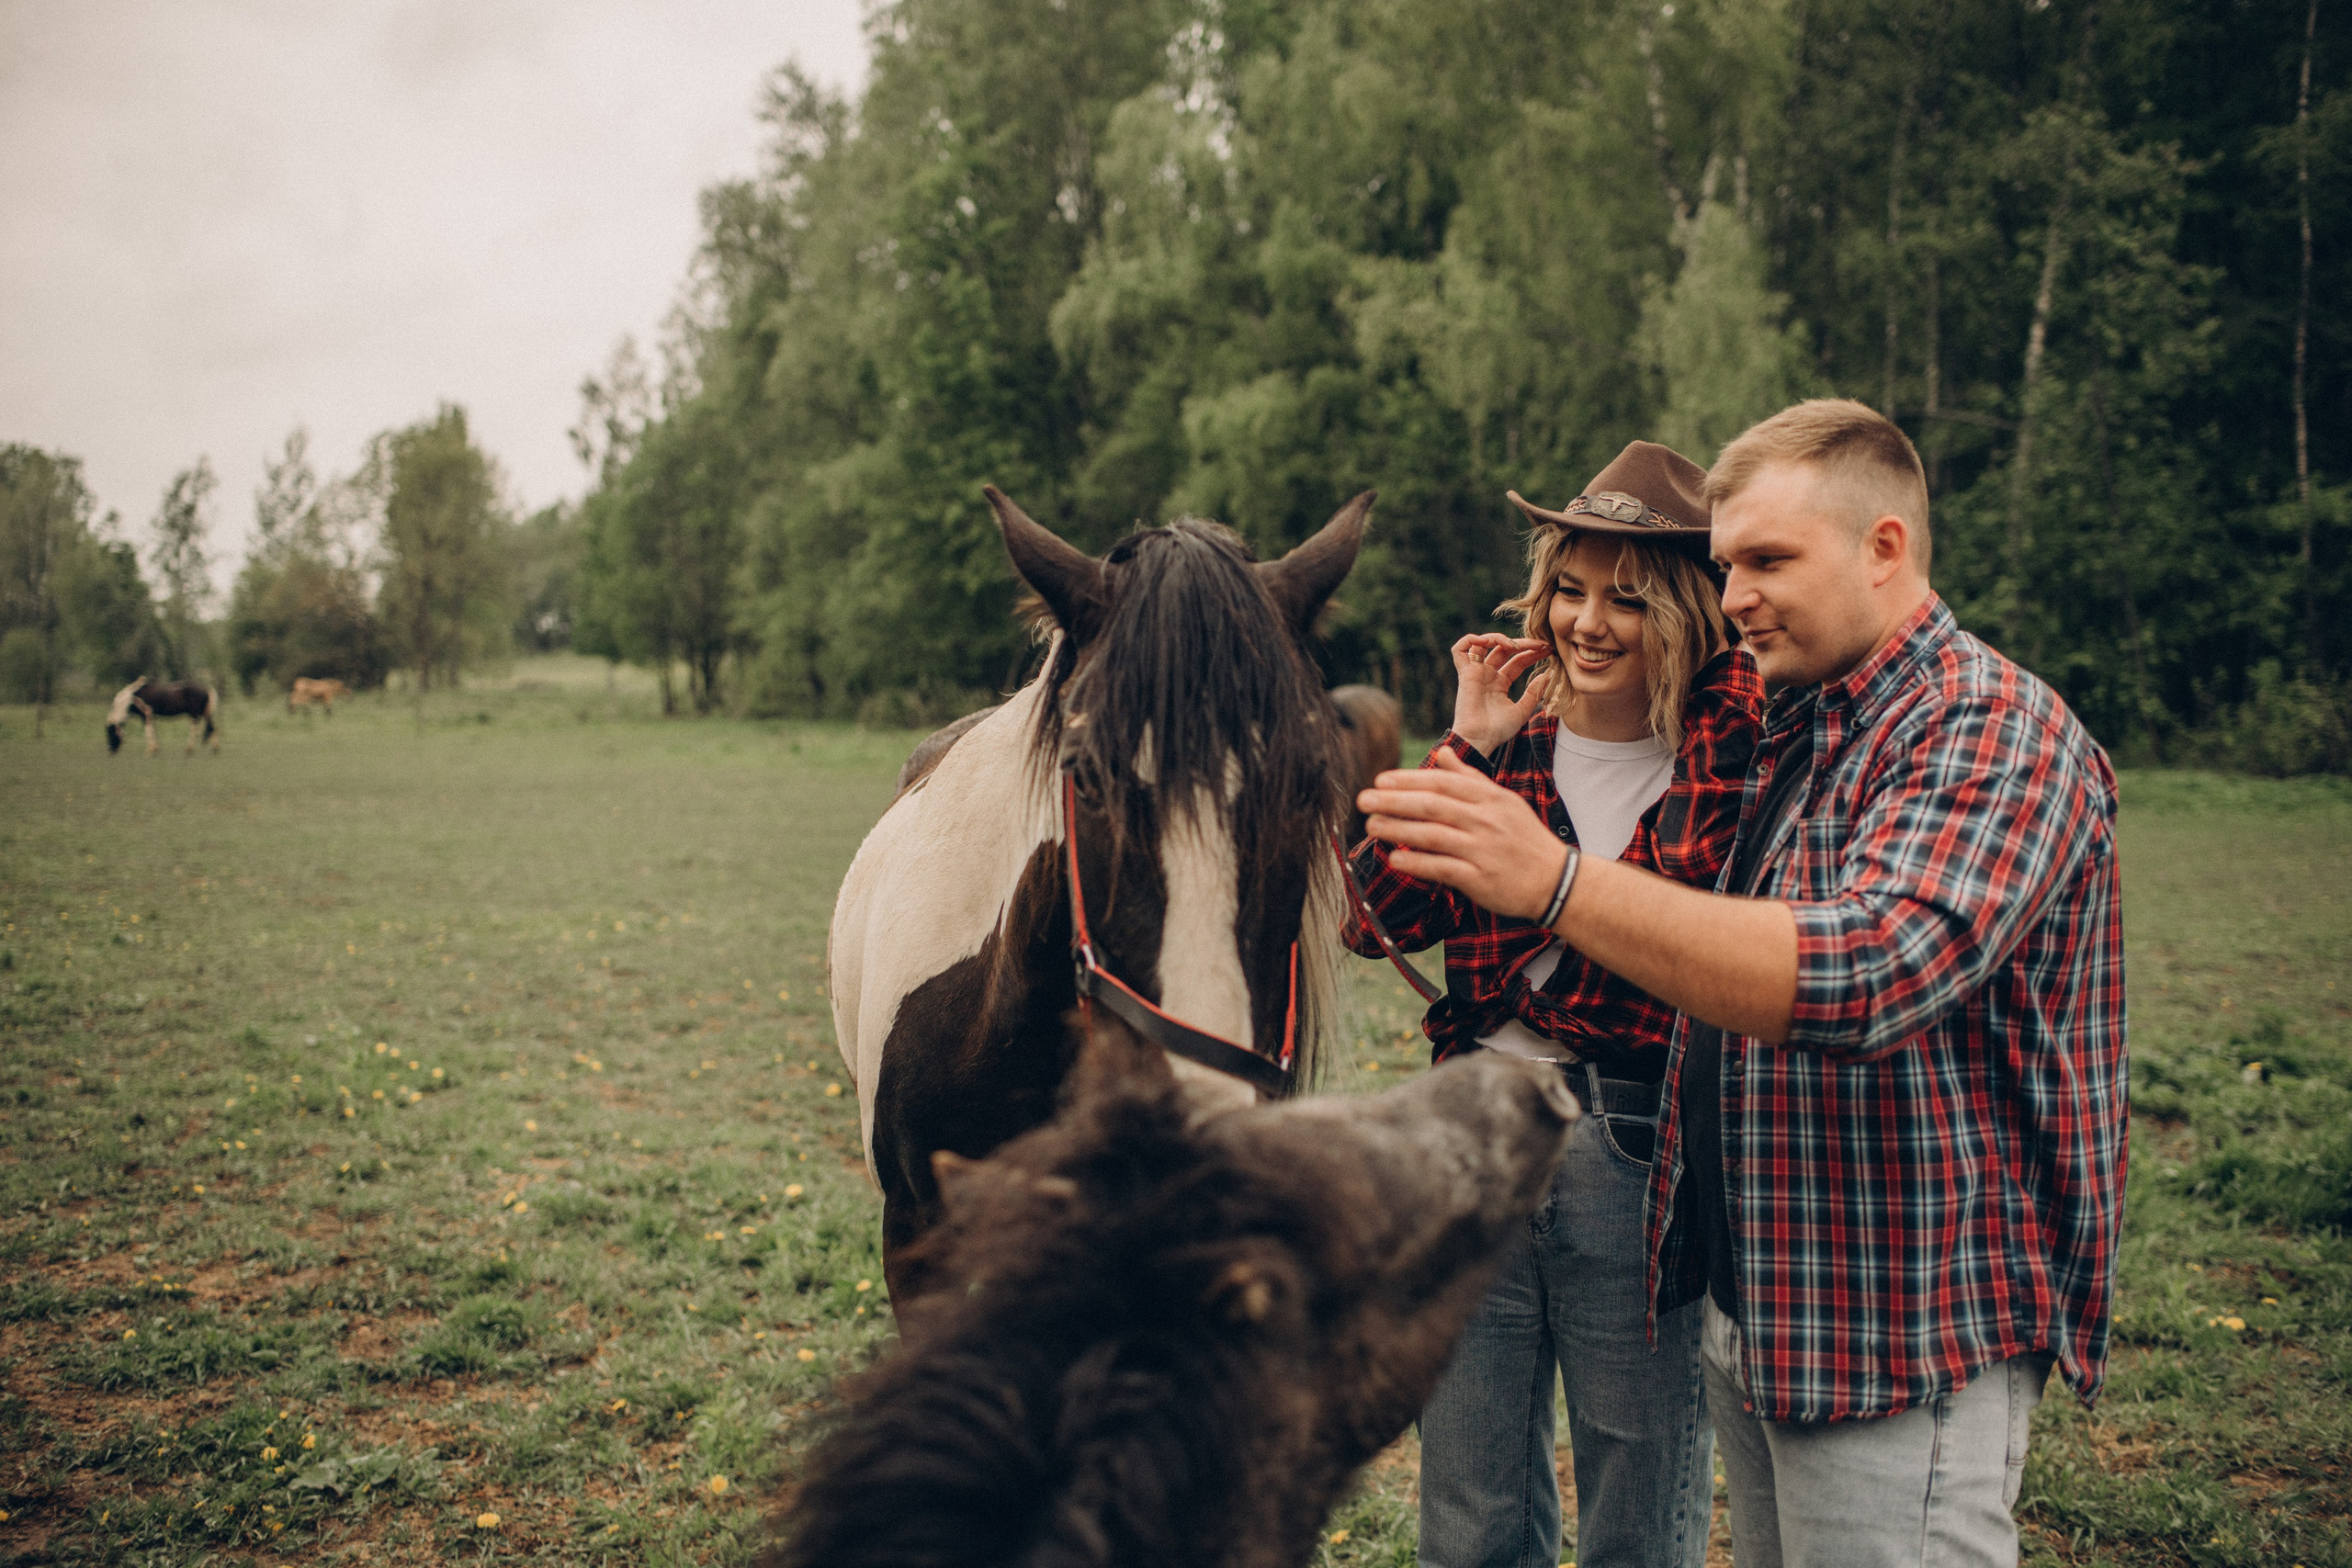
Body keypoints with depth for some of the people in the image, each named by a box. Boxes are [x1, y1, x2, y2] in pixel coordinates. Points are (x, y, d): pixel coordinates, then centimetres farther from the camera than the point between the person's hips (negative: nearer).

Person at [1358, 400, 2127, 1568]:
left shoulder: (1994, 731, -15)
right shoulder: (1785, 733, 13)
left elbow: (1864, 973, -32)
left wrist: (1557, 882, -38)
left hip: (1903, 1334, -8)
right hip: (1748, 1299, 8)